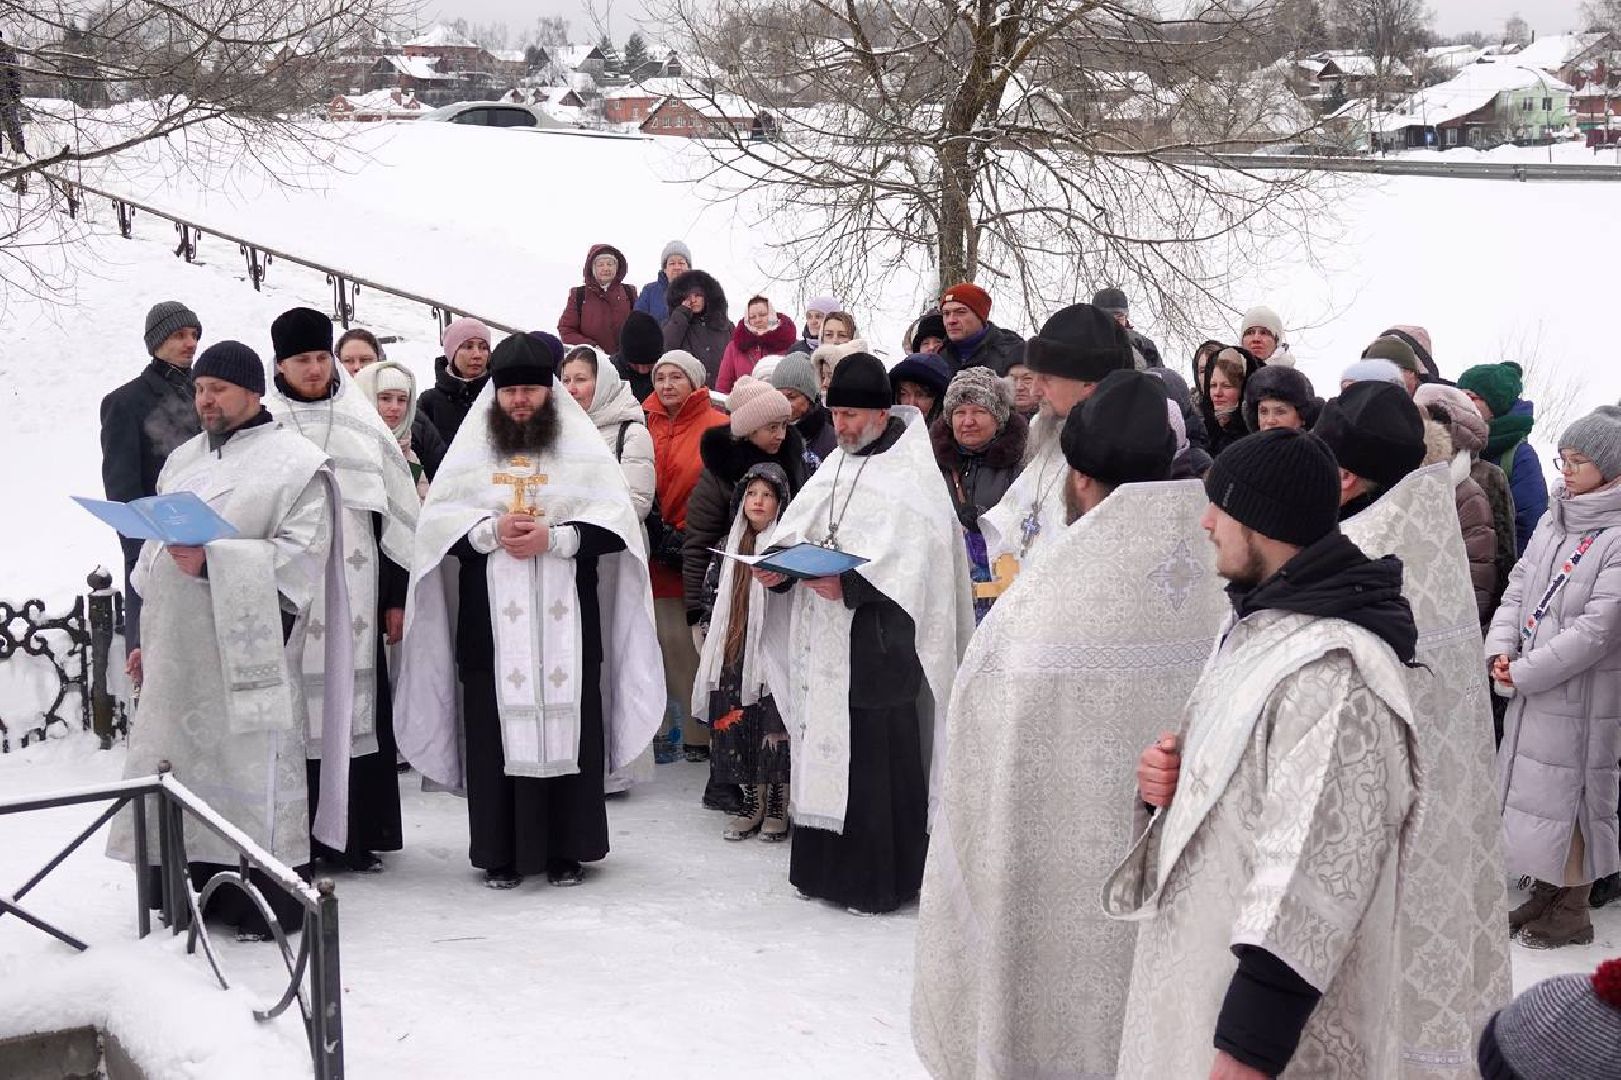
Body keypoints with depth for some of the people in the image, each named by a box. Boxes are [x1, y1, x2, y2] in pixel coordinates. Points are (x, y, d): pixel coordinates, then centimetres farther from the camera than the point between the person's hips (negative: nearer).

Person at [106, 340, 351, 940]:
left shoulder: (295, 462, -3)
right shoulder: (183, 459, 19)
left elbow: (300, 555, -12)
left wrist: (211, 560, -20)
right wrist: (145, 635, 20)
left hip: (245, 649, -7)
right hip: (178, 649, 7)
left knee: (251, 765, -6)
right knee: (180, 761, 6)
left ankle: (268, 905, 3)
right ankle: (194, 889, 16)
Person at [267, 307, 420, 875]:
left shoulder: (363, 425, 9)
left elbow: (397, 511, 11)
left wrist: (397, 595, 7)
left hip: (353, 591, 2)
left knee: (356, 704, 2)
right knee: (292, 710, -3)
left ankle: (356, 834, 9)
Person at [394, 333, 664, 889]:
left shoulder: (583, 449, 7)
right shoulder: (471, 450, 11)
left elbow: (615, 521, -1)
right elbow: (436, 520, 5)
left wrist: (552, 538, -14)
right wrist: (490, 532, -11)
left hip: (564, 618, -1)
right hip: (491, 619, 1)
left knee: (568, 725, -1)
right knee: (497, 729, -1)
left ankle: (567, 848, 8)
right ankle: (502, 851, 6)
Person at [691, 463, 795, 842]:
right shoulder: (728, 547, 13)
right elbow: (711, 597, 15)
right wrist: (709, 641, 10)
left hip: (774, 654, -4)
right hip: (734, 655, 4)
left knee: (774, 727, -4)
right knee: (736, 726, 4)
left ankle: (777, 807, 7)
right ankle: (750, 803, 16)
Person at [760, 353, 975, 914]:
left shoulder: (911, 477, -9)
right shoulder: (836, 467, 16)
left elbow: (912, 560, -19)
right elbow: (799, 526, 13)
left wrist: (849, 584, -27)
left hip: (879, 642, -8)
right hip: (824, 641, 8)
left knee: (877, 757, -5)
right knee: (824, 749, 11)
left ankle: (879, 876, 5)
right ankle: (827, 865, 21)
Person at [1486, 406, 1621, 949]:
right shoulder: (1554, 521, 7)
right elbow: (1520, 584, 10)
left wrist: (1523, 673, -16)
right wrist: (1500, 647, -7)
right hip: (1531, 687, 7)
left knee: (1570, 793, 3)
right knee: (1532, 786, 15)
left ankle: (1573, 909, 18)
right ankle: (1546, 892, 31)